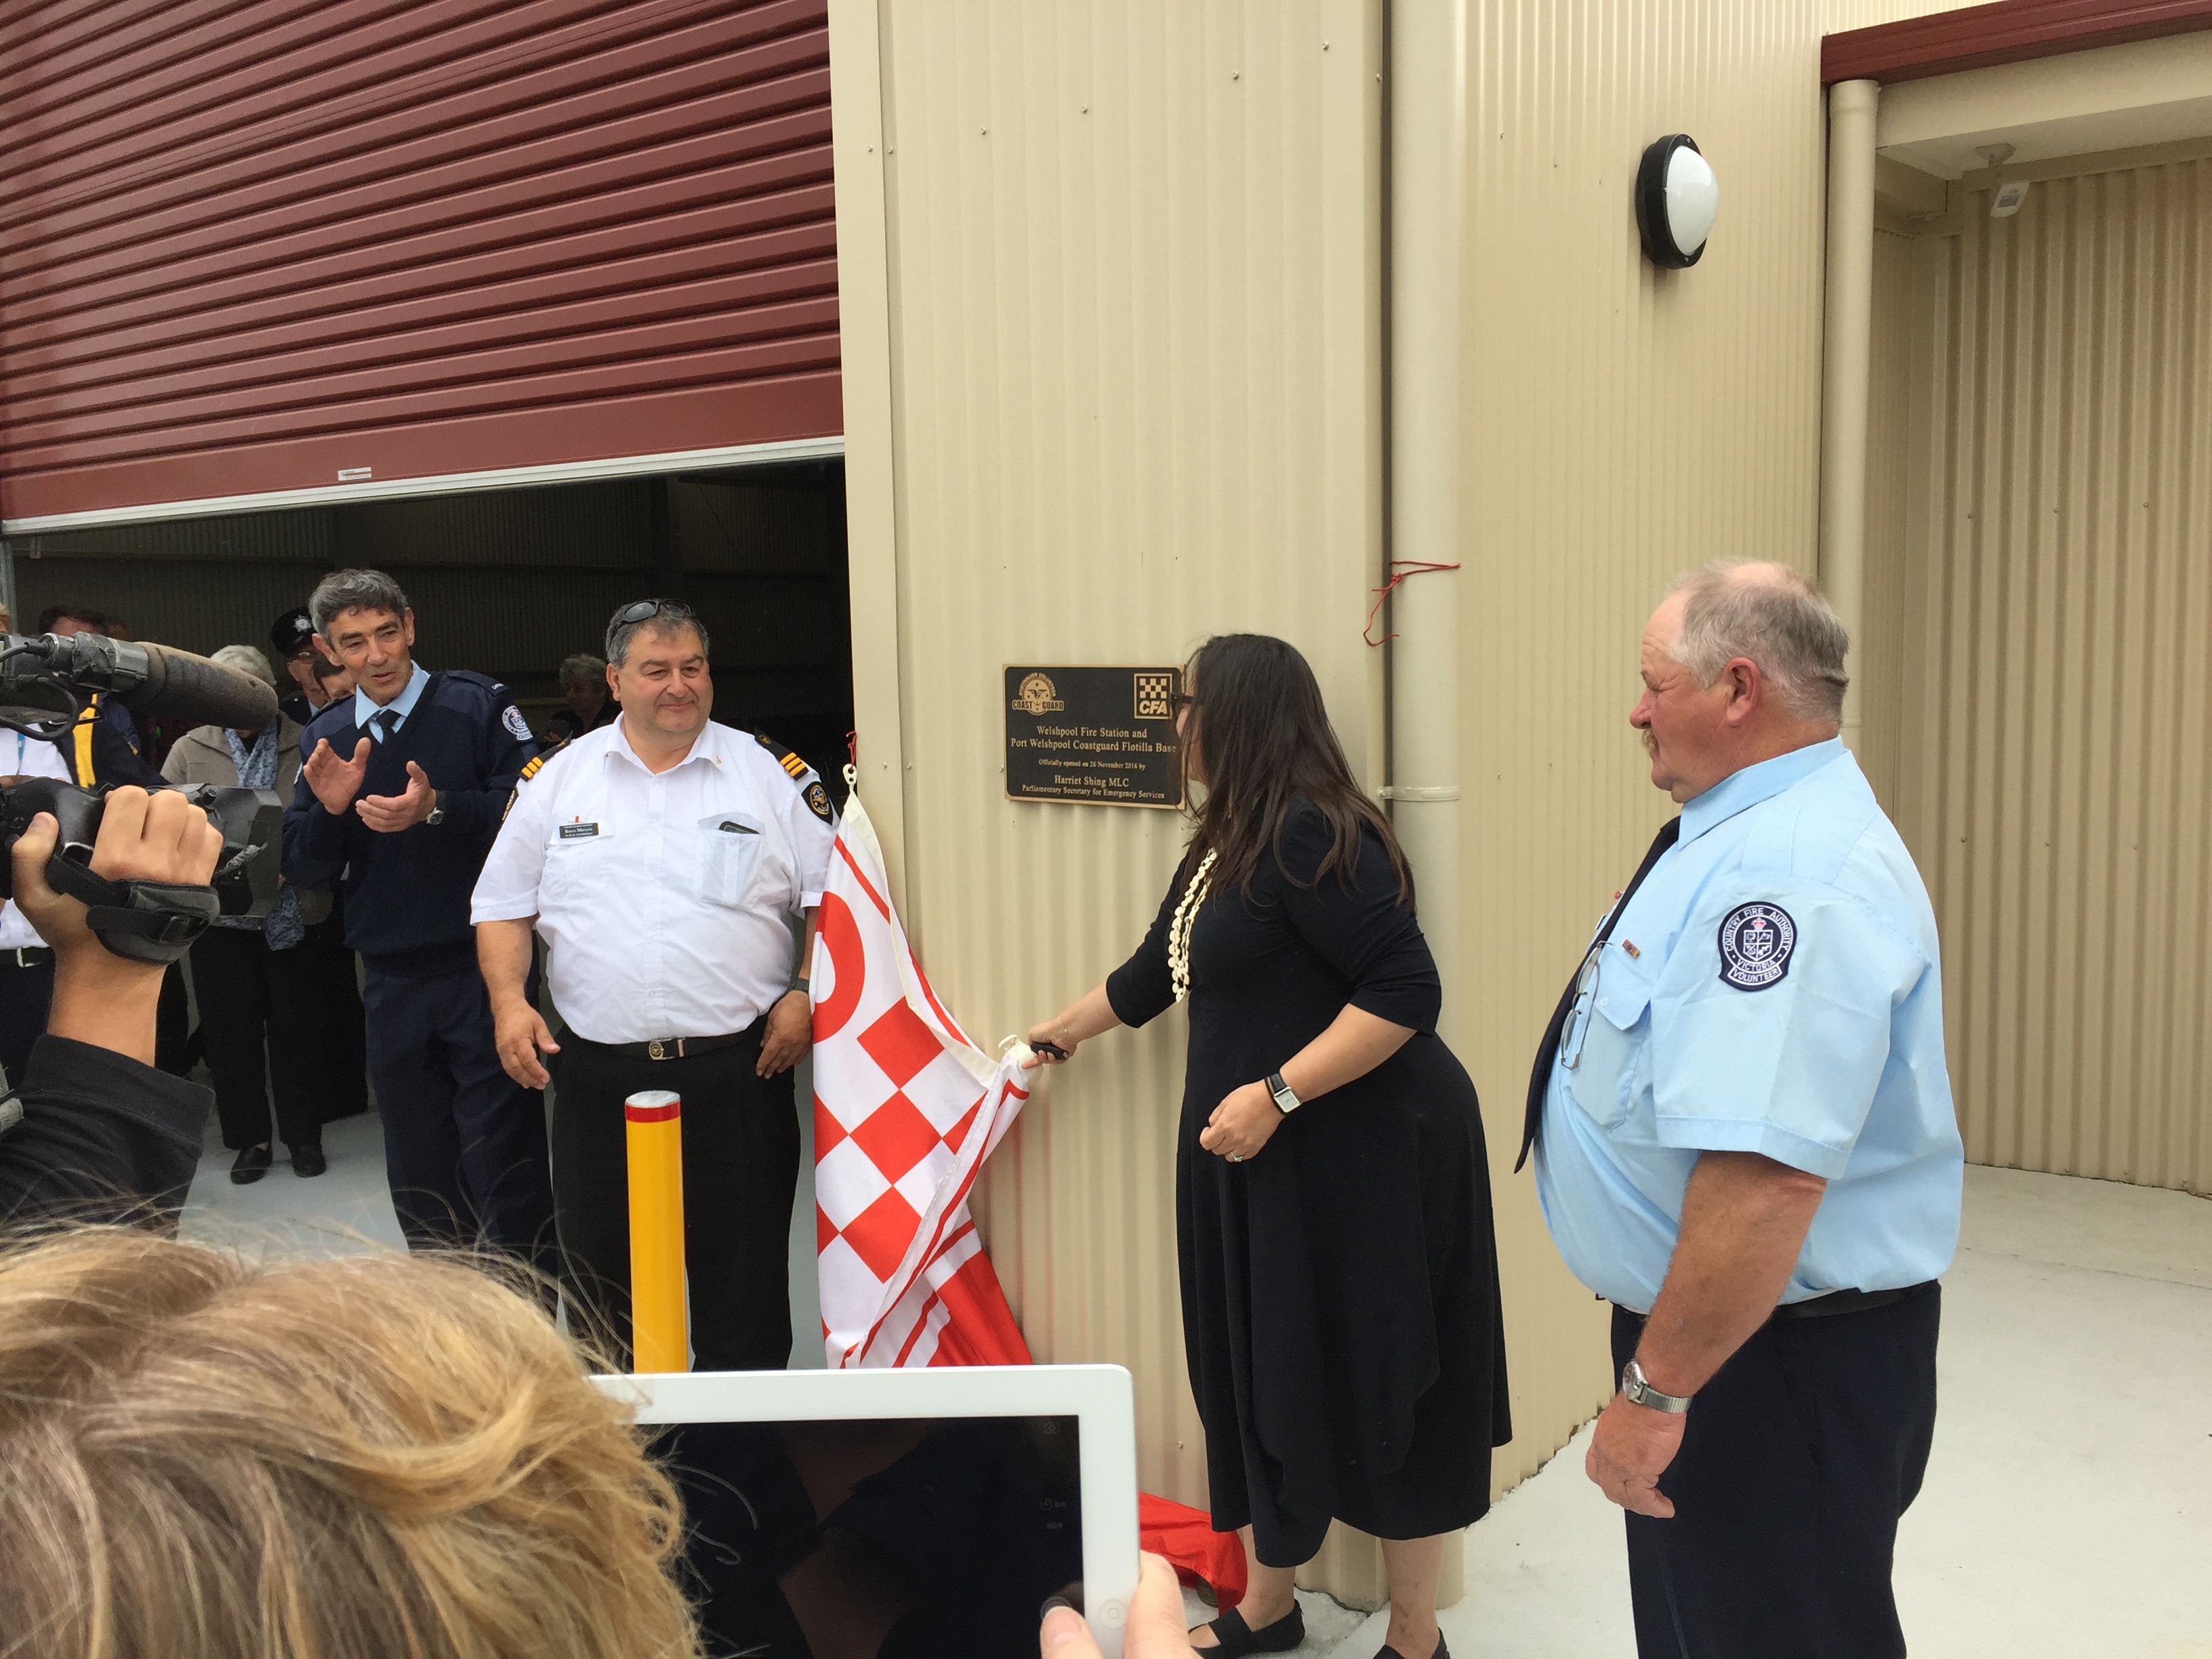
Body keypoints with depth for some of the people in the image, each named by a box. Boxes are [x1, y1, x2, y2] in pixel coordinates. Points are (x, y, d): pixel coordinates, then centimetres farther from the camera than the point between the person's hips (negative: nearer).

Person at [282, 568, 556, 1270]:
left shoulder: (477, 704, -5)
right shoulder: (324, 737, 9)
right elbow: (302, 869, 7)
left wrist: (439, 809, -24)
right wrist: (330, 809, -12)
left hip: (484, 973, -5)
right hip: (393, 986, 5)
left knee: (505, 1172, -1)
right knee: (419, 1177, 15)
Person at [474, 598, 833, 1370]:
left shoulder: (774, 776, 3)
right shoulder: (556, 780, 7)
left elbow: (831, 898, 4)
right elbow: (503, 903, 11)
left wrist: (805, 995, -8)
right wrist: (509, 1000, -3)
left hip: (738, 1068, -1)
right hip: (599, 1069, 2)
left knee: (744, 1264, 5)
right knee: (601, 1272, 11)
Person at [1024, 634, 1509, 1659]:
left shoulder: (1310, 835, -19)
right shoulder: (1225, 845, 11)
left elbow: (1407, 991, -24)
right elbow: (1153, 973, 25)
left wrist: (1274, 1093, -24)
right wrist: (1051, 1038, 37)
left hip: (1364, 1159, -9)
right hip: (1260, 1163, 9)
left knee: (1372, 1385, 4)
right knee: (1263, 1378, 16)